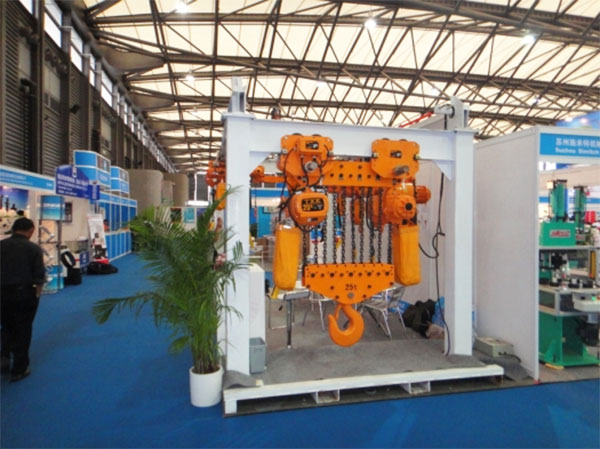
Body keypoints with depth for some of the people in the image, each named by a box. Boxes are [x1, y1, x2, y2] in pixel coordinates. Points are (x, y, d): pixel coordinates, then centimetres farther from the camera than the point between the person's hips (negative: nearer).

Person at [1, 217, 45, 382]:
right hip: (24, 293, -3)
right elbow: (39, 276, -9)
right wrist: (37, 294, 3)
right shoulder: (33, 248, -9)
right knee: (23, 331, 8)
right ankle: (19, 370, 16)